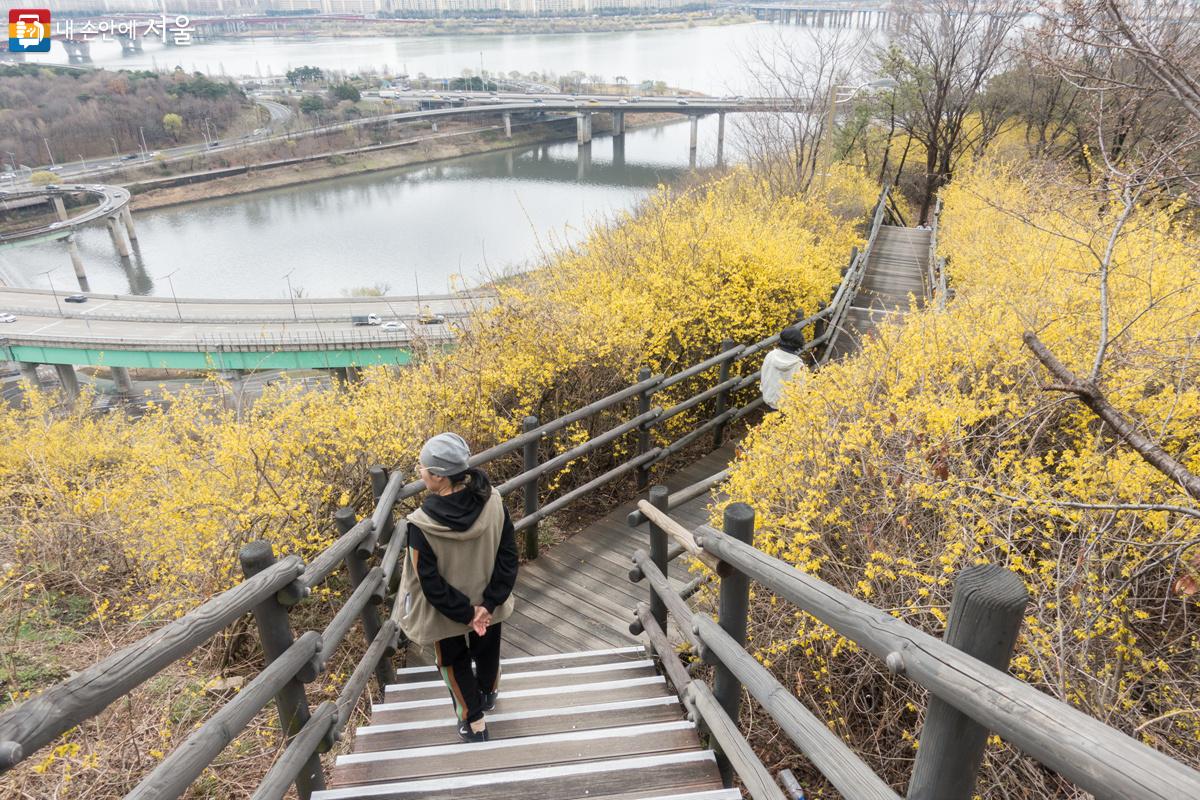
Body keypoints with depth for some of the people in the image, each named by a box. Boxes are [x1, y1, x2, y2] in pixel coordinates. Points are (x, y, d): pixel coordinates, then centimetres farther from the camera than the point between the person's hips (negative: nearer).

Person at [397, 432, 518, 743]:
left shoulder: (422, 524, -33)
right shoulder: (493, 502, -23)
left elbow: (431, 583, -24)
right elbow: (508, 557, -15)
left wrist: (464, 614, -11)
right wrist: (489, 603, -10)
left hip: (446, 613, -3)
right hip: (486, 604, 4)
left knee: (455, 662, 26)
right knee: (487, 649, 32)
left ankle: (473, 721, 42)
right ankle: (488, 695, 60)